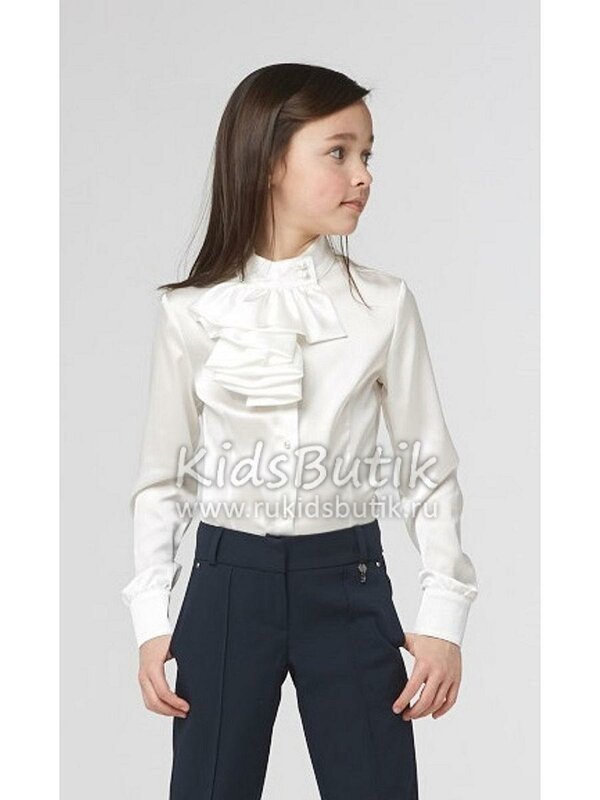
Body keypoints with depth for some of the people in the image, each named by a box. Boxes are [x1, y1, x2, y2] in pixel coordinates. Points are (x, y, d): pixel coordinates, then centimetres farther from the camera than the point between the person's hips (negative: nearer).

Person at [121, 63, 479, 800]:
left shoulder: (385, 304, -2)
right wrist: (151, 619, 0)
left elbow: (429, 465, 2)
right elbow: (162, 475, 4)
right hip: (229, 581, 0)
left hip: (347, 581, 0)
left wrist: (444, 614, -3)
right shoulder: (192, 312, -3)